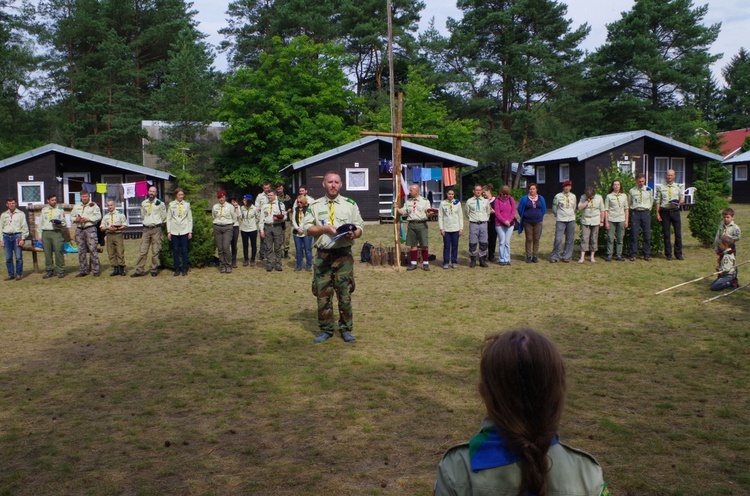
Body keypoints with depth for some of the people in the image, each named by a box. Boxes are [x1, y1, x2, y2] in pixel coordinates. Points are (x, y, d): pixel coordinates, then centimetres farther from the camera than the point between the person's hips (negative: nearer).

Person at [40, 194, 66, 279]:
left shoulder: (60, 209, 8)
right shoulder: (44, 210, 16)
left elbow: (63, 223, 9)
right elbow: (41, 222, 17)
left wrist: (59, 223, -14)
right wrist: (40, 235, 11)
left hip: (56, 233, -3)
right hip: (45, 233, 3)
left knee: (58, 252, -9)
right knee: (47, 253, 5)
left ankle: (61, 271, -4)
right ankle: (49, 271, 13)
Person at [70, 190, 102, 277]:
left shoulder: (93, 206, 3)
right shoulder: (76, 206, 19)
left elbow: (98, 216, -7)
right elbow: (72, 216, 18)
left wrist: (87, 219, -14)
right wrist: (76, 220, -4)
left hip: (90, 229, -5)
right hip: (79, 229, 5)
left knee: (93, 249, -10)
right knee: (81, 251, 7)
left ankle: (96, 270, -7)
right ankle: (83, 271, 13)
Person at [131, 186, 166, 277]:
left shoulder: (160, 203, -1)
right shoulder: (144, 203, 10)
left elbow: (164, 217, 7)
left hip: (156, 229, -3)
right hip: (146, 229, 3)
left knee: (155, 251, 0)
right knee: (143, 251, 0)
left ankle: (154, 270, 9)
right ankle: (139, 270, 2)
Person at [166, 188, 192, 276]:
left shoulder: (187, 205, 6)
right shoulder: (171, 204, 5)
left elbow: (190, 219, 8)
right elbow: (168, 218, 6)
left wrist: (190, 231, 2)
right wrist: (168, 231, 0)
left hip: (184, 231, 0)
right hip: (174, 231, 0)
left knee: (184, 251, 0)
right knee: (175, 250, 2)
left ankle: (184, 269, 7)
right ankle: (177, 269, 9)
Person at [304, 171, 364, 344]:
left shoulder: (350, 204, 7)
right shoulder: (315, 205, 7)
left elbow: (359, 228, 6)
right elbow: (308, 228, 3)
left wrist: (353, 234, -16)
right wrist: (325, 228, -13)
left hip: (344, 254, 0)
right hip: (322, 255, 1)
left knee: (345, 294, 1)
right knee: (323, 294, 4)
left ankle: (346, 329, 14)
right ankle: (325, 330, 16)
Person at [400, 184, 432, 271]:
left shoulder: (424, 201, 3)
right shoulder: (408, 201, 14)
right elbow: (403, 211, 12)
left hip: (421, 224, -3)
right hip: (411, 224, 3)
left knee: (424, 245, -2)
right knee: (412, 245, 7)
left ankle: (425, 264, 7)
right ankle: (413, 264, 15)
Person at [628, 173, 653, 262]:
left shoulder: (649, 190, 5)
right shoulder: (631, 191, 3)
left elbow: (651, 201, 14)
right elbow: (628, 203, 10)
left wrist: (648, 209, 5)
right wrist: (632, 210, 5)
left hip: (645, 212, 1)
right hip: (635, 213, -1)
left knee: (647, 234, 2)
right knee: (634, 234, -1)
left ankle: (647, 254, 11)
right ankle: (633, 254, 5)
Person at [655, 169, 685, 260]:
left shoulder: (678, 187, 10)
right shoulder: (660, 187, 6)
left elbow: (682, 200, 11)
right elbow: (658, 201, 4)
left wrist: (679, 203, -12)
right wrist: (657, 213, -2)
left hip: (675, 211, 1)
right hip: (665, 211, -1)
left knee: (678, 233, -1)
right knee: (666, 234, 2)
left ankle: (678, 254, 9)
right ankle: (668, 254, 11)